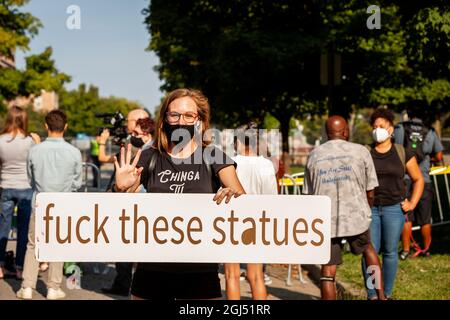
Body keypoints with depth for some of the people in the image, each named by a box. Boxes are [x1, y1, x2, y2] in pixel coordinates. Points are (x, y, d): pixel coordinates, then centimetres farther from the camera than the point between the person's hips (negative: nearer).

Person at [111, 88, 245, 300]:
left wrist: (235, 195, -34)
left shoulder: (214, 158, 1)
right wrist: (120, 189, -23)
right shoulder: (149, 158, 3)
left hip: (201, 272, -1)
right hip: (152, 271, 1)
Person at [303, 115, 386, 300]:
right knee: (368, 249, 28)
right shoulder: (360, 152, 0)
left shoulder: (314, 156, 6)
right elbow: (370, 190, 3)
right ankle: (380, 295, 22)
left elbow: (309, 193, 9)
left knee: (328, 272, 6)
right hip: (355, 217, 0)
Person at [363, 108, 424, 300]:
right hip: (369, 209, 0)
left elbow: (418, 179, 11)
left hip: (394, 209, 0)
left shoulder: (403, 154, 4)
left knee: (390, 252, 5)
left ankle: (387, 294, 16)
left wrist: (412, 203, 3)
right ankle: (371, 295, 6)